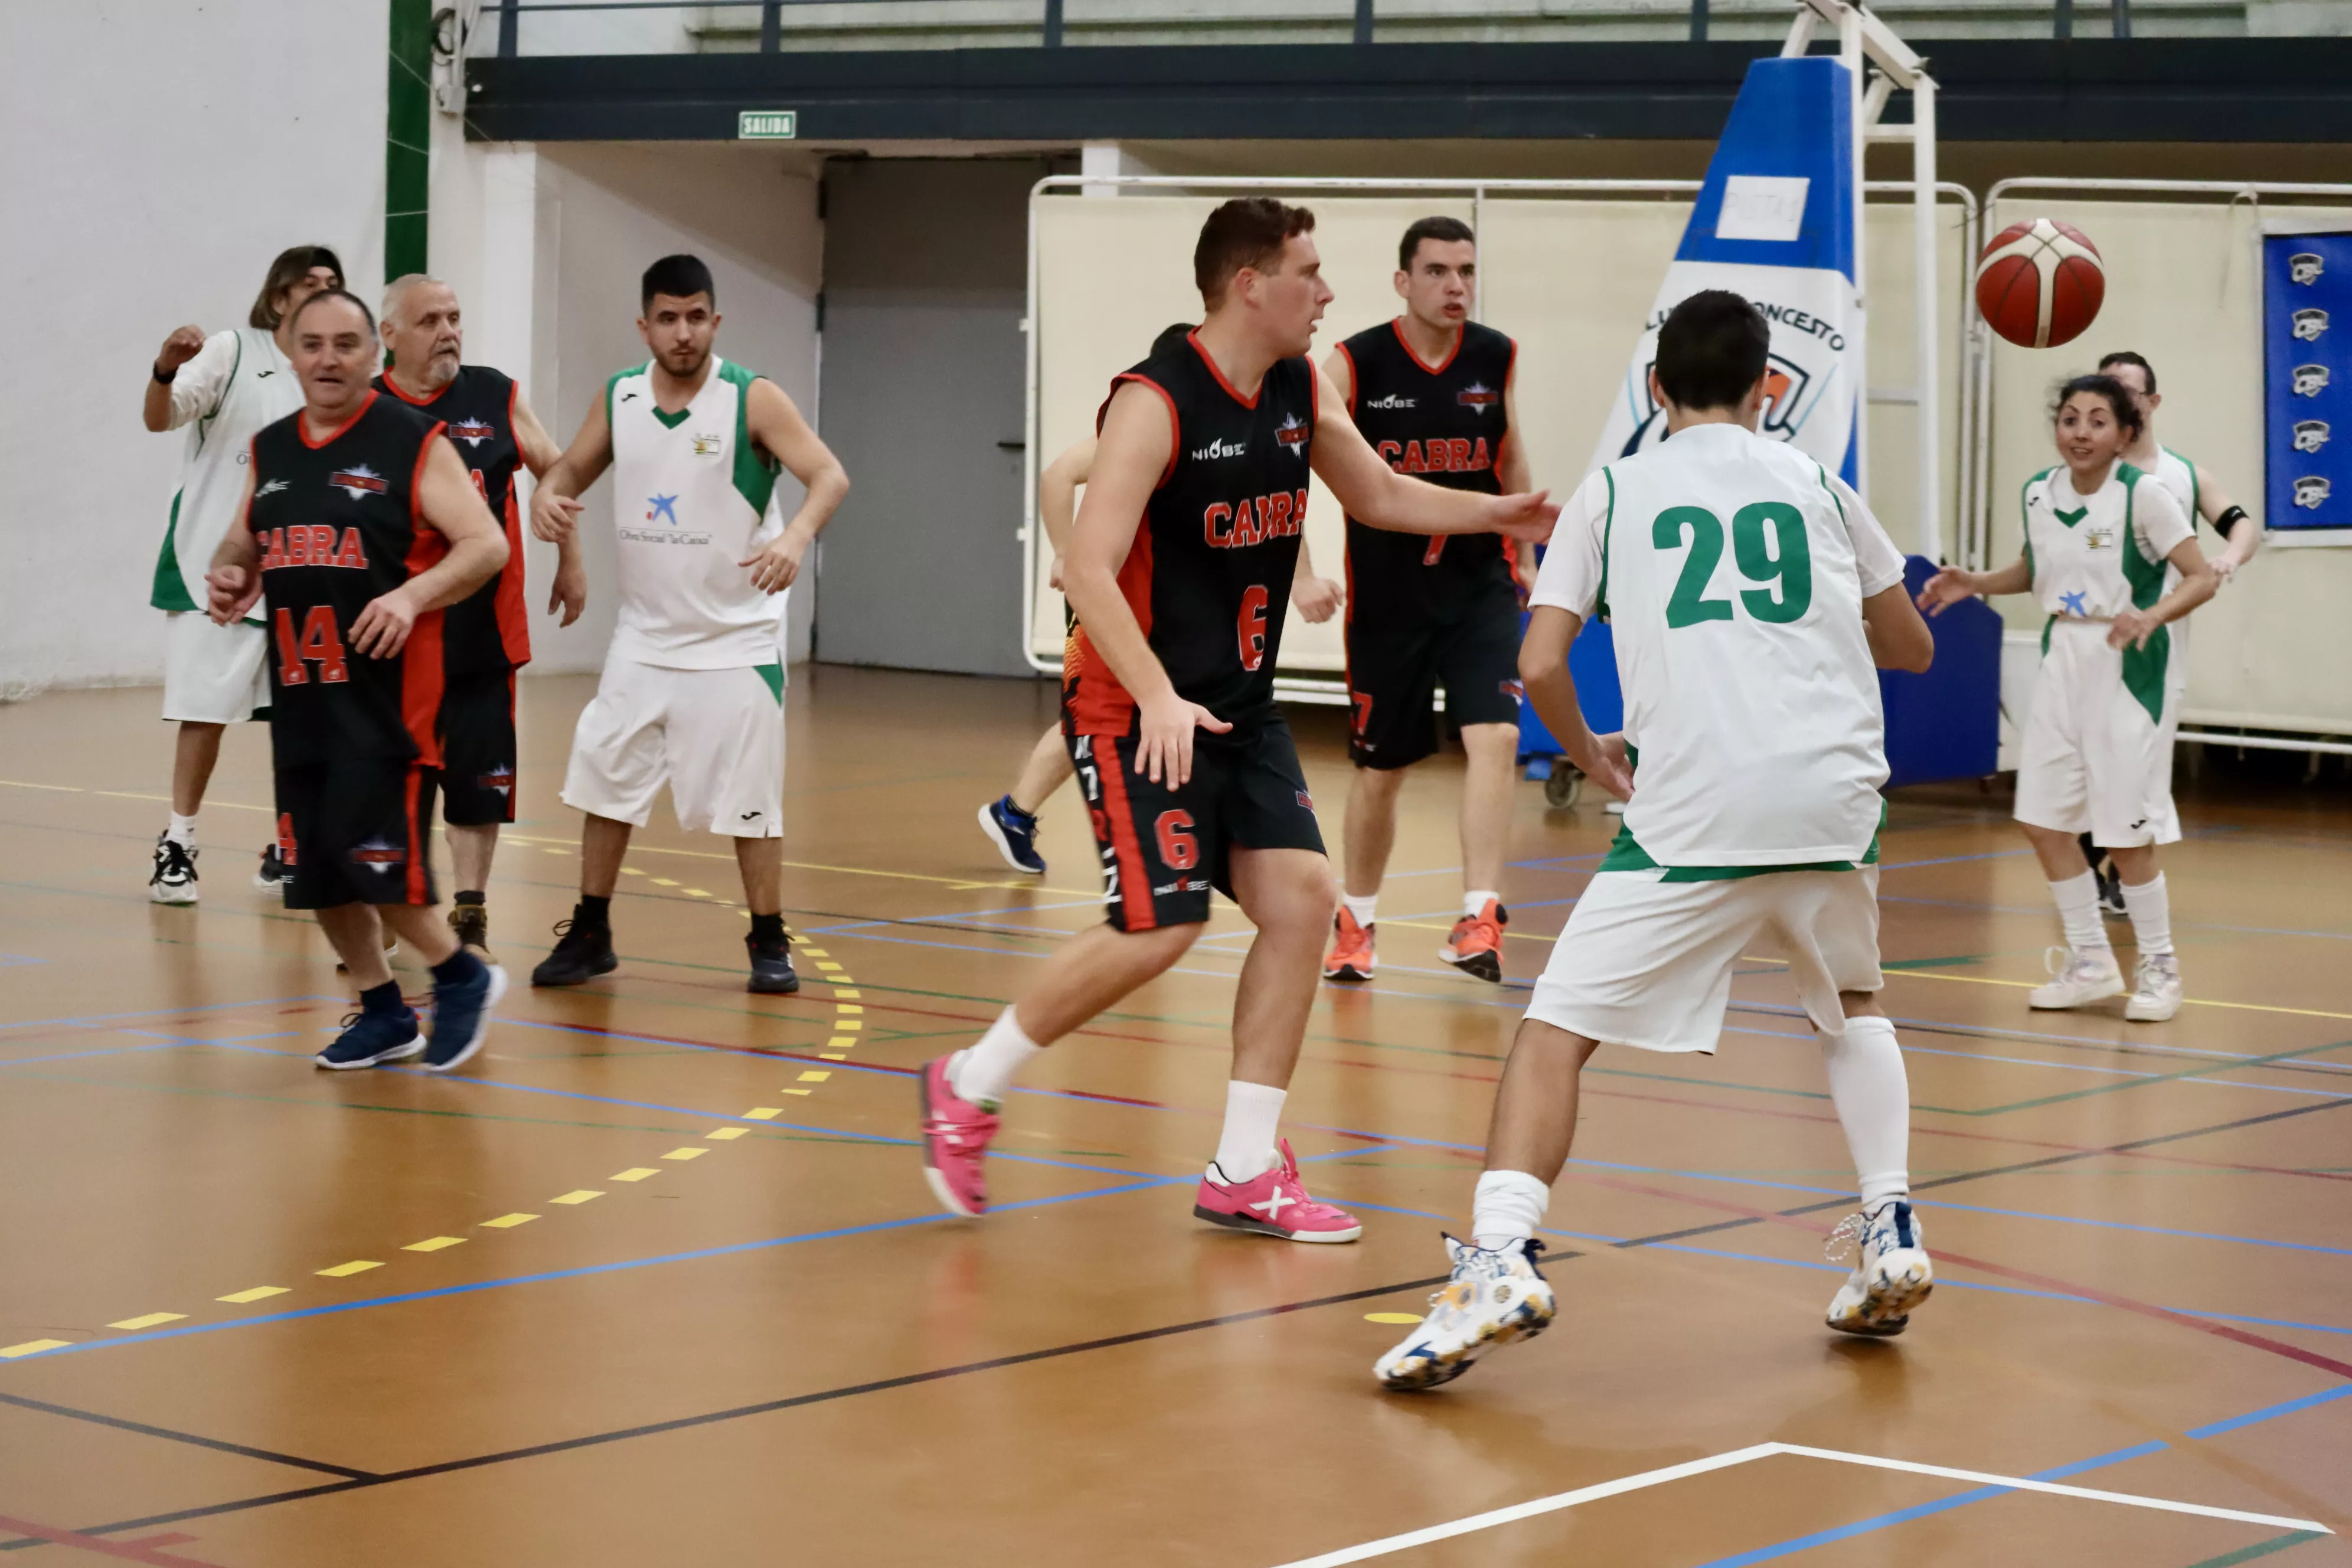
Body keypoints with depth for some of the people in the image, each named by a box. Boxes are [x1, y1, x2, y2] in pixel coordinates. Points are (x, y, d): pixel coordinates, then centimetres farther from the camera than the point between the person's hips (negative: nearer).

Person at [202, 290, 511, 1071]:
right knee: (316, 871, 8)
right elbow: (243, 545, 23)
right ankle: (382, 1013, 23)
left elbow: (487, 544, -10)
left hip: (387, 691, -6)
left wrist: (413, 595, -26)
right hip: (300, 692, 6)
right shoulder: (270, 450, 12)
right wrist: (231, 577, -1)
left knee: (376, 861, -12)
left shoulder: (414, 442, -7)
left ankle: (461, 977, 11)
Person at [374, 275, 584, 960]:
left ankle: (470, 917, 17)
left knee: (478, 778, 5)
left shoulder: (496, 398, 2)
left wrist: (570, 562, 15)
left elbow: (555, 472, 14)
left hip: (483, 629, 1)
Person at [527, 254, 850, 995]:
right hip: (644, 636, 4)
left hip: (734, 640, -4)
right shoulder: (620, 396, 1)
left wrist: (796, 536, -41)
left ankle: (769, 942, 13)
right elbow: (572, 469, 12)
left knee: (748, 796, -1)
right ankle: (590, 934, 21)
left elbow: (829, 476, -20)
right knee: (603, 785, 8)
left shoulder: (752, 398, -13)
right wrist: (548, 495, -13)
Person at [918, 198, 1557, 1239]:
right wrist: (1160, 698, -33)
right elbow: (1088, 569, -24)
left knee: (1302, 898, -2)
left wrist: (1498, 515, 8)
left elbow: (1379, 496, 22)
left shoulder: (1301, 392, 5)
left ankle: (1244, 1172, 5)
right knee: (1158, 930, -13)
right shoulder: (1155, 404, -19)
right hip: (1137, 710, -8)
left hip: (1239, 706, 8)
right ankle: (968, 1087, 8)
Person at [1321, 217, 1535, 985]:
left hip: (1480, 584, 2)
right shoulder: (1356, 364, -11)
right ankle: (1355, 923, 32)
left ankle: (1479, 919, -22)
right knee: (1379, 769, 10)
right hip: (1387, 595, -2)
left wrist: (1525, 551, 20)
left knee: (1495, 736, -20)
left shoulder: (1496, 358, 0)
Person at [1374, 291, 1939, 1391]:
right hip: (1834, 796, 3)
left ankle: (1499, 1259, -18)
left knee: (1556, 1033, 2)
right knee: (1852, 1009, 30)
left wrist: (1592, 757, 21)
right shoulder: (1818, 486, 18)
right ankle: (1890, 1233, 18)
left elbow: (1540, 665, 2)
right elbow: (1912, 649, 29)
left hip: (1693, 809, -3)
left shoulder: (1612, 494, 12)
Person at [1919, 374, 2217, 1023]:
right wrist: (1972, 582, 6)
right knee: (2043, 818, 6)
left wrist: (2151, 616, -32)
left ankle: (2159, 969, 14)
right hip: (2065, 661, 6)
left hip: (2130, 669, -6)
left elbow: (2201, 578, -16)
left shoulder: (2145, 494, -15)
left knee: (2126, 832, -5)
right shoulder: (2040, 492, 2)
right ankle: (2091, 963, 22)